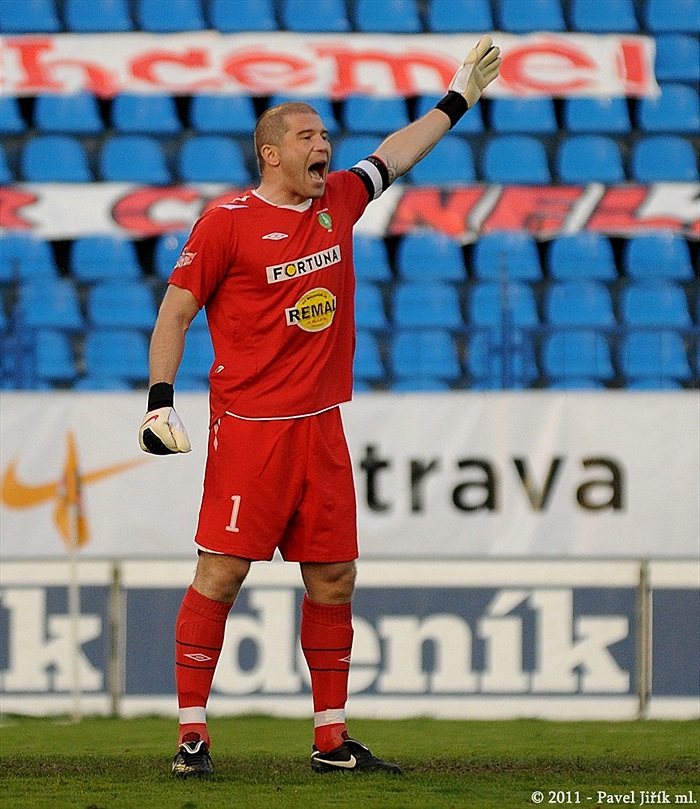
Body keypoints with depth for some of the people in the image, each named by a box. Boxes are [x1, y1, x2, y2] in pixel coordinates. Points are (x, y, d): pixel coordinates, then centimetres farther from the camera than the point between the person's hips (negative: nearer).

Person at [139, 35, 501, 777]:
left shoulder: (337, 202, 11)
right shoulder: (227, 222, -6)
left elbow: (393, 156, 28)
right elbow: (176, 309, -3)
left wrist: (458, 100, 33)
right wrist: (159, 399, -10)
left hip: (321, 425, 6)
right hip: (248, 426, -6)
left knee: (333, 578, 6)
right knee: (220, 572, -8)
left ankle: (331, 737, 13)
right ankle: (191, 731, -3)